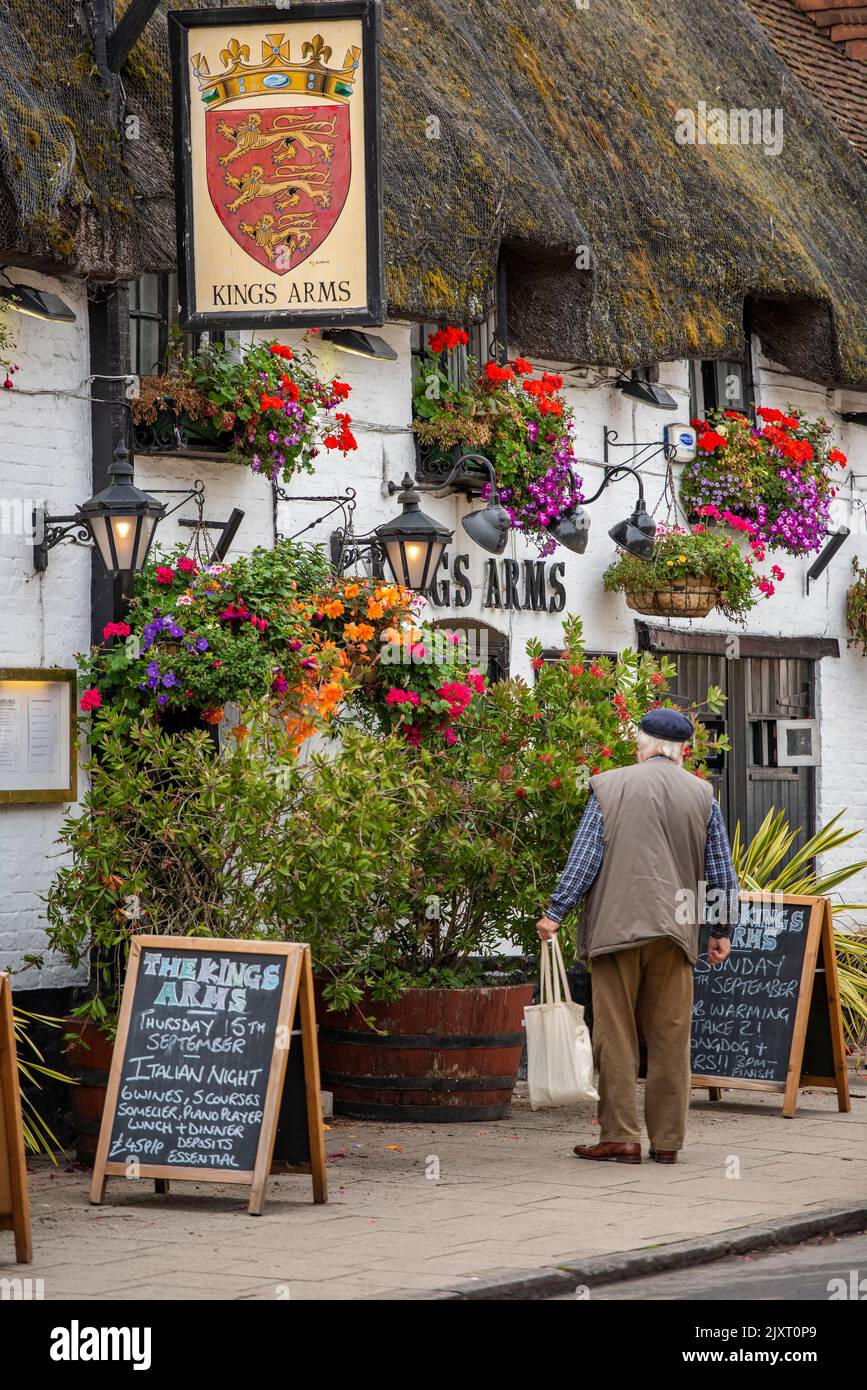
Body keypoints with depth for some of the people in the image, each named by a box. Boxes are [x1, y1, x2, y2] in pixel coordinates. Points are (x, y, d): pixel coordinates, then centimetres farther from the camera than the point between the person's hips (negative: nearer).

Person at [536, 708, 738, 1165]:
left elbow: (584, 855, -2)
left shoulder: (609, 787, 1)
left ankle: (620, 1137, -1)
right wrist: (721, 931, 20)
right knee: (669, 1038, 7)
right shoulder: (702, 796, 8)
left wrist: (555, 912, 2)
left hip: (616, 927, -2)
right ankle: (667, 1140, 8)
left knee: (616, 1036, 1)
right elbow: (720, 871, 11)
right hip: (675, 931, 2)